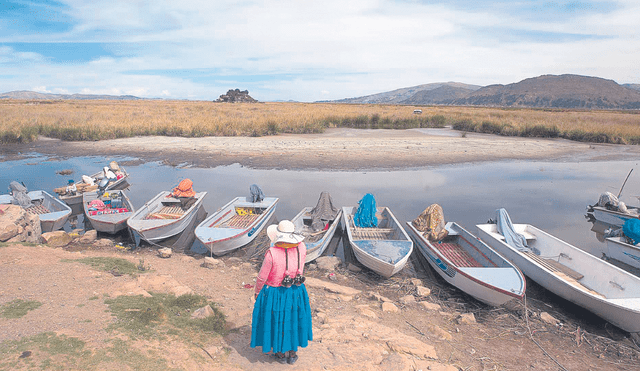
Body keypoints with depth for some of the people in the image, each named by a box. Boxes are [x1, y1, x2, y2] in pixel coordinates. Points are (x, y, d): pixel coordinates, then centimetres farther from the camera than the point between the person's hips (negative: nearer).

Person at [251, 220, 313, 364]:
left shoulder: (272, 253, -27)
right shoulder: (301, 247, -15)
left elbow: (262, 276, -16)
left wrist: (257, 292, 3)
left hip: (274, 294, -3)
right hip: (296, 293, 4)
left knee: (276, 321, 18)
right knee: (293, 320, 23)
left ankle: (281, 354, 36)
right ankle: (292, 354, 37)